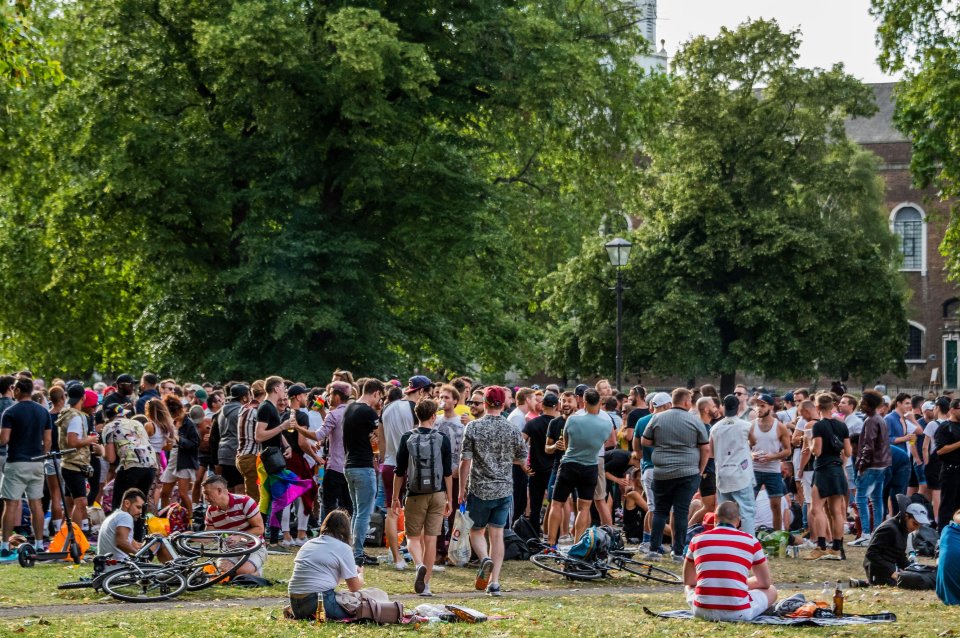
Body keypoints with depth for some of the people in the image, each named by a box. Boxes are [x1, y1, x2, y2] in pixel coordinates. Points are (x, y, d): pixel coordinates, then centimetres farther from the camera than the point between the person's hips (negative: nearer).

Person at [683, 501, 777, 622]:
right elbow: (765, 583, 13)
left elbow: (688, 582, 19)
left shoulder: (697, 540, 5)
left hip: (702, 612, 1)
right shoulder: (750, 541, 1)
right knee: (771, 590, 26)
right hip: (738, 613, -1)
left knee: (689, 588, 35)